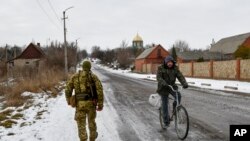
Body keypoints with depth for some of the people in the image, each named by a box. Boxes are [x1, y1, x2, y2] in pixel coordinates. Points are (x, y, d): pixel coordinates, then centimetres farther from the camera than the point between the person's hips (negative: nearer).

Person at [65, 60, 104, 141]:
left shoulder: (75, 76, 5)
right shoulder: (94, 76, 1)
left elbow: (68, 89, 3)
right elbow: (99, 90, -10)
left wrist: (69, 100, 20)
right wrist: (100, 104, -6)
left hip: (80, 104, 0)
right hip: (91, 103, 1)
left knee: (81, 124, 8)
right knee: (91, 120, 24)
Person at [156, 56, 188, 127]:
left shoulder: (175, 68, -1)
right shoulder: (161, 68, -10)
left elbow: (180, 76, -12)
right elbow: (159, 77, -22)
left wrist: (185, 83, -30)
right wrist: (164, 83, -40)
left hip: (172, 86, 2)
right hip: (163, 88, -2)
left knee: (178, 96, -26)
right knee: (165, 104, -1)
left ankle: (175, 109, 1)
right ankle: (166, 121, 13)